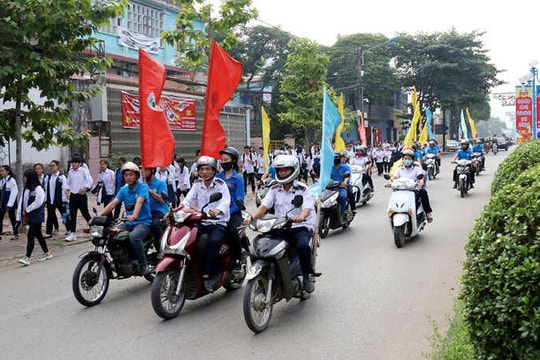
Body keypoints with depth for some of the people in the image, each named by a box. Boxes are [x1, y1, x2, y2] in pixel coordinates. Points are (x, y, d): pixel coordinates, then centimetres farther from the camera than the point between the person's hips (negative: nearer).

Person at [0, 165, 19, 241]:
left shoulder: (12, 180, -13)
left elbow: (14, 193, -15)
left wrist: (9, 205, -17)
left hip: (10, 204, -6)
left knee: (12, 218, 5)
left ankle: (16, 234, 17)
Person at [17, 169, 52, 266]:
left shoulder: (38, 189, -15)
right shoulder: (26, 189, 11)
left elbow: (38, 203, -20)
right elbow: (22, 201, 11)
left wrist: (27, 210, -14)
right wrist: (19, 214, 5)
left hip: (36, 217, -8)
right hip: (29, 217, 8)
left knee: (30, 235, -10)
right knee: (38, 235, 16)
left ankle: (27, 258, -9)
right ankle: (47, 253, 28)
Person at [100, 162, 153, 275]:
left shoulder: (143, 187, -5)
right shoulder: (123, 190, 12)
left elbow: (139, 202, -24)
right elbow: (113, 203, 2)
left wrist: (134, 216, -43)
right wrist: (99, 215, -13)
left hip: (143, 222, -6)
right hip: (129, 223, 6)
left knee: (133, 236, -36)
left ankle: (144, 265, -19)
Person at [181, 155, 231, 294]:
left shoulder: (220, 184, -2)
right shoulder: (197, 184, 11)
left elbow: (225, 201, -19)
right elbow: (188, 200, -2)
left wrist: (217, 211, -41)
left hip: (218, 222, -4)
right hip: (201, 222, 4)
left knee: (214, 241, -34)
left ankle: (206, 276, -31)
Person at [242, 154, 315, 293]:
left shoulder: (302, 189, -1)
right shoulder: (274, 190, 11)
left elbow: (307, 208, -17)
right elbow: (264, 206, -1)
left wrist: (301, 216, -41)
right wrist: (252, 217, -21)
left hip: (299, 227, -3)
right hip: (279, 228, 4)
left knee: (303, 246, -35)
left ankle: (307, 275, -9)